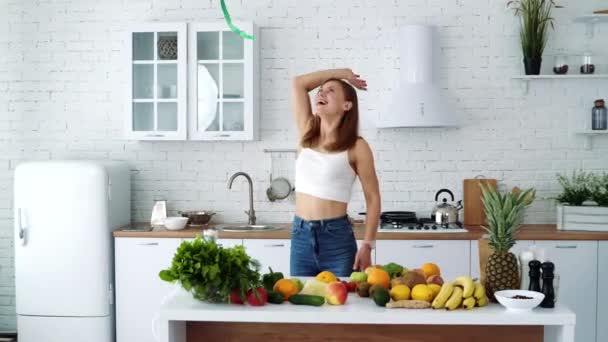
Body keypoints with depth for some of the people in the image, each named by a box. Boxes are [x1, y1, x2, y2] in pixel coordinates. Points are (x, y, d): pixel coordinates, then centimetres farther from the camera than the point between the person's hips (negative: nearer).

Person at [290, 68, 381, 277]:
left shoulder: (356, 147, -4)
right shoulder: (306, 134, 7)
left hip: (336, 237, -4)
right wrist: (344, 73, 13)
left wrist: (368, 245, -8)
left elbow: (373, 198, -1)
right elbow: (299, 83, 8)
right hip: (301, 235, 4)